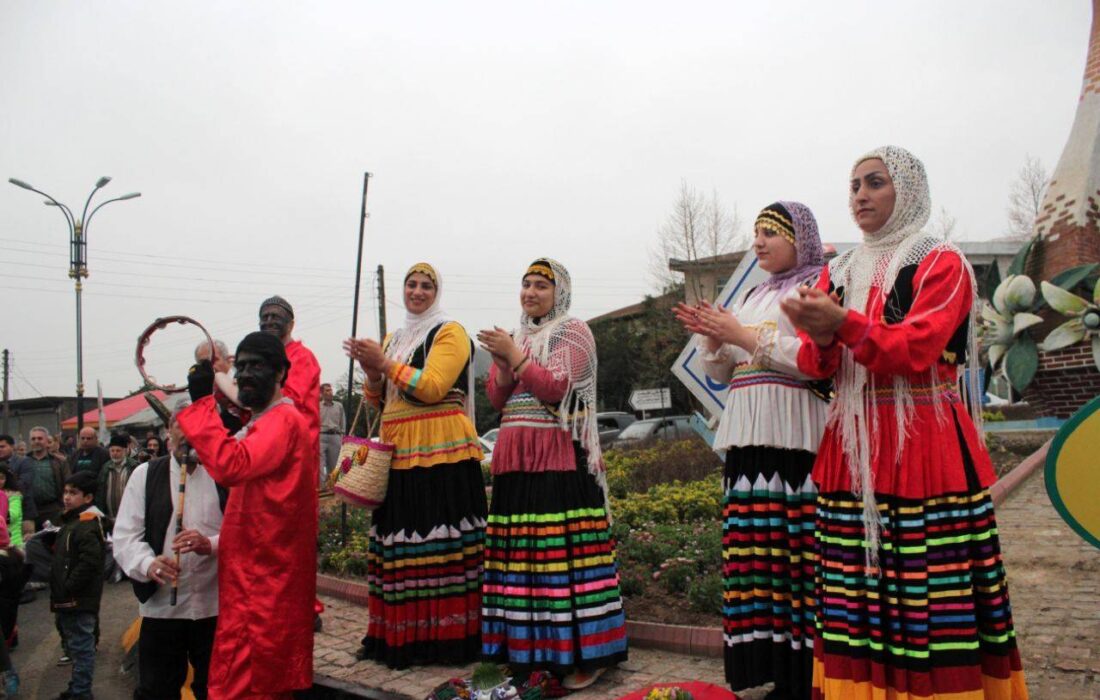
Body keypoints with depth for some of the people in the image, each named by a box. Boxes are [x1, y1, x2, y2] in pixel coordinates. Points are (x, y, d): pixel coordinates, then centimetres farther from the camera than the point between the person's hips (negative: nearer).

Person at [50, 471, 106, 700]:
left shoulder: (87, 524, -17)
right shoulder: (71, 521, 16)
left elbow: (90, 561, -26)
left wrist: (68, 587, -20)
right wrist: (60, 590, 17)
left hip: (79, 601, -11)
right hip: (69, 601, 11)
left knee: (81, 647, -3)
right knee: (76, 646, 20)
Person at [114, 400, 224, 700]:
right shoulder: (145, 474, 5)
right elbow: (125, 536, -1)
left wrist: (210, 544, -23)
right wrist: (148, 563, -21)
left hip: (217, 606, -1)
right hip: (160, 605, 1)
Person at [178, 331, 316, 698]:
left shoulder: (283, 420, -15)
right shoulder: (262, 423, 19)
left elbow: (230, 465, -31)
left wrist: (201, 404, -24)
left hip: (265, 581, -10)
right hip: (253, 575, 10)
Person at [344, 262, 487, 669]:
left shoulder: (450, 333, 0)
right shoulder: (393, 339, 21)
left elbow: (432, 388, -14)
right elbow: (380, 402, 21)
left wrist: (386, 364, -13)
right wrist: (372, 373, 1)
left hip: (440, 452, -7)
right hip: (399, 453, 7)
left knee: (438, 542, -8)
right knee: (399, 542, 6)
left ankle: (445, 636, 1)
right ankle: (399, 635, 14)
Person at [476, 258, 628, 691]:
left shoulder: (574, 332, 2)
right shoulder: (514, 337, 20)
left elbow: (557, 387, -11)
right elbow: (497, 400, 13)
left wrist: (515, 356, -13)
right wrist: (502, 364, -4)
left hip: (559, 458, -6)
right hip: (515, 458, 6)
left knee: (563, 548, -9)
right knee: (521, 550, 4)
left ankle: (583, 653, -1)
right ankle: (527, 648, 14)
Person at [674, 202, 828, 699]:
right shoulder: (753, 298, 23)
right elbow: (721, 373, 23)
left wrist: (744, 337, -11)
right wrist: (713, 339, 3)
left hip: (798, 439, -6)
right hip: (749, 440, 7)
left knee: (802, 554, -9)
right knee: (756, 554, 3)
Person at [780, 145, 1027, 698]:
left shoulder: (941, 263, 2)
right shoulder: (838, 273, 16)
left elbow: (916, 350, -13)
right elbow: (815, 367, 9)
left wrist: (844, 325, -26)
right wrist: (819, 338, -13)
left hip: (924, 445, -4)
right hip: (852, 448, 4)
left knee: (931, 595, -5)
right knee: (855, 589, 4)